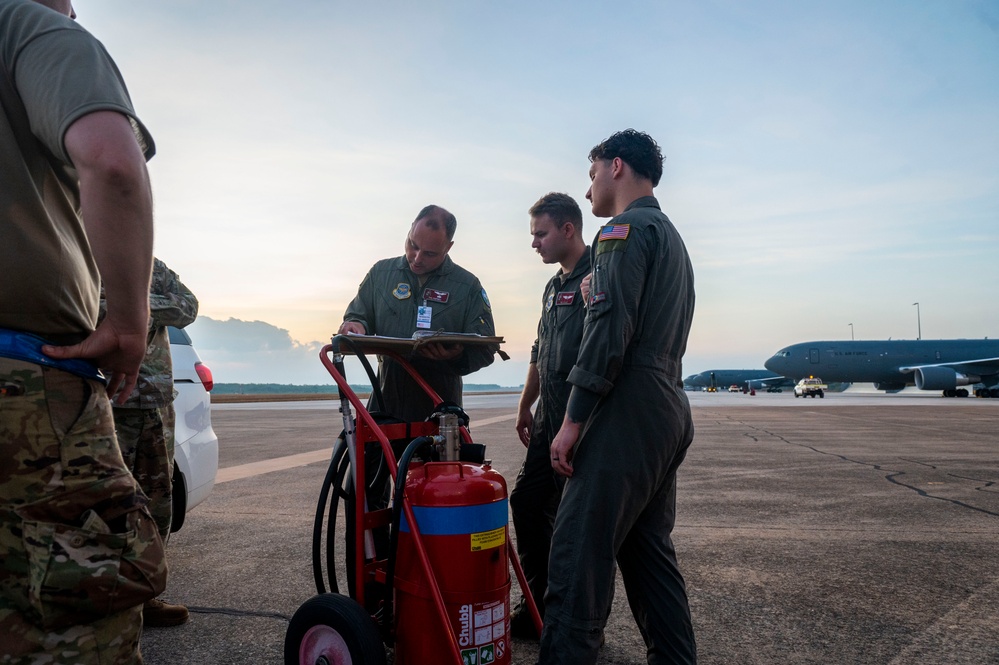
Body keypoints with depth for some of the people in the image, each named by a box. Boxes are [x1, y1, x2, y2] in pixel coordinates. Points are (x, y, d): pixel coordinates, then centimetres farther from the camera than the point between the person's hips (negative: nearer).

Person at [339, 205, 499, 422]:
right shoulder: (380, 273, 8)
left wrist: (458, 355, -25)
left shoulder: (468, 286, 0)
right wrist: (356, 326, -10)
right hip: (387, 399, 2)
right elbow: (357, 314, 15)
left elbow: (486, 349, -3)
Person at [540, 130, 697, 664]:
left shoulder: (626, 228, -6)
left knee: (578, 556, -9)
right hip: (669, 414, 10)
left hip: (628, 414, -10)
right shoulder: (671, 235, 25)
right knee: (650, 552, 16)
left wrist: (573, 420, -18)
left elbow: (610, 328, -18)